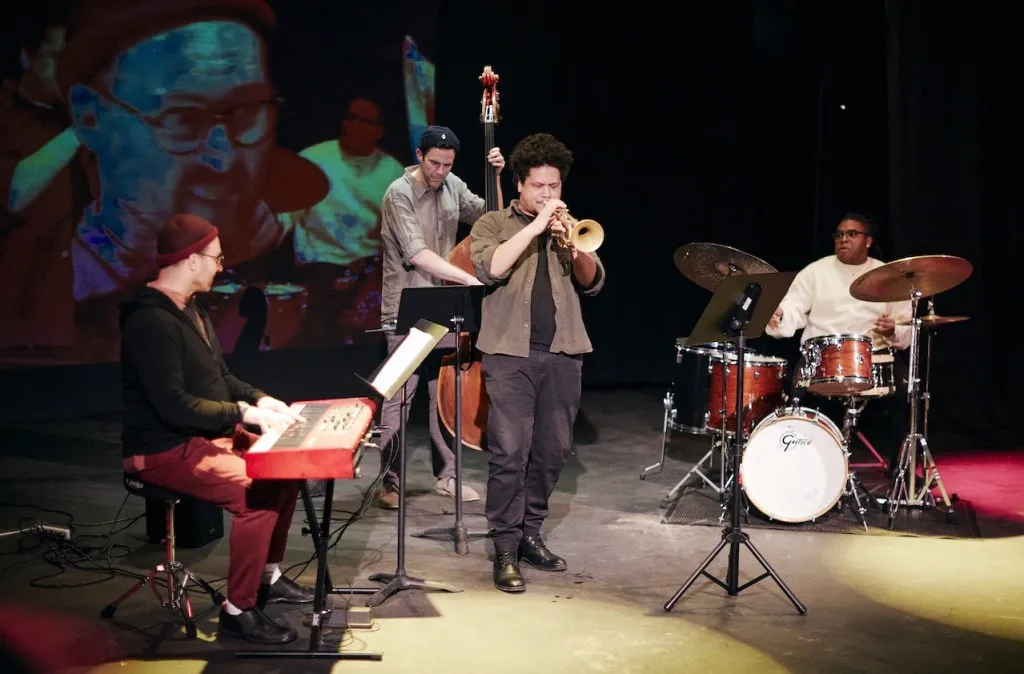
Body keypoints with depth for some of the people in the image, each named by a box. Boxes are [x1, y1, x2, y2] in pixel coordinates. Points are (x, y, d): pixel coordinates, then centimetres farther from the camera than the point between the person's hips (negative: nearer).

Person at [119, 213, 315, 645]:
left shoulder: (190, 310, 11)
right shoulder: (151, 321, -23)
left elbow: (219, 377, 20)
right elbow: (173, 406, -29)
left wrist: (258, 399, 2)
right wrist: (244, 412, -23)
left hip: (206, 435, 11)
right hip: (165, 451, -11)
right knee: (257, 490, -26)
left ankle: (269, 576, 20)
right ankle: (238, 611, -14)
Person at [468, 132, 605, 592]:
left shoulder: (567, 228, 19)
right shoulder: (494, 224, 8)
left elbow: (592, 283, 6)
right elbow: (488, 269, -12)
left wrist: (576, 246, -12)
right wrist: (534, 228, -15)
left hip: (563, 353, 4)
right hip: (510, 352, -4)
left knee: (553, 450, 7)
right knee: (510, 451, -9)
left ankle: (530, 533, 22)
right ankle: (505, 549, -2)